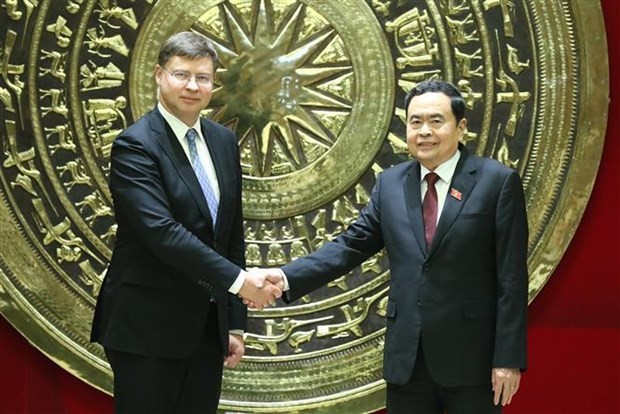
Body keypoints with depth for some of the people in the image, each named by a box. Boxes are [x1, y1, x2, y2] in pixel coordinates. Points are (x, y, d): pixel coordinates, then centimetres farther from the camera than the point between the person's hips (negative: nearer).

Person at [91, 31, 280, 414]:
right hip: (148, 326, -6)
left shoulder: (224, 141, 10)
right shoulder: (135, 145, -11)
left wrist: (235, 321, 12)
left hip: (207, 325, 6)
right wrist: (237, 279, -24)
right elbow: (162, 231, -23)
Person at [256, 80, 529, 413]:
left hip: (471, 355, -4)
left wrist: (508, 359, -10)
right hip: (406, 357, 4)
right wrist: (286, 278, -8)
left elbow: (511, 279, -7)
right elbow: (351, 245, 6)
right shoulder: (391, 183, 9)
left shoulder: (498, 182, -5)